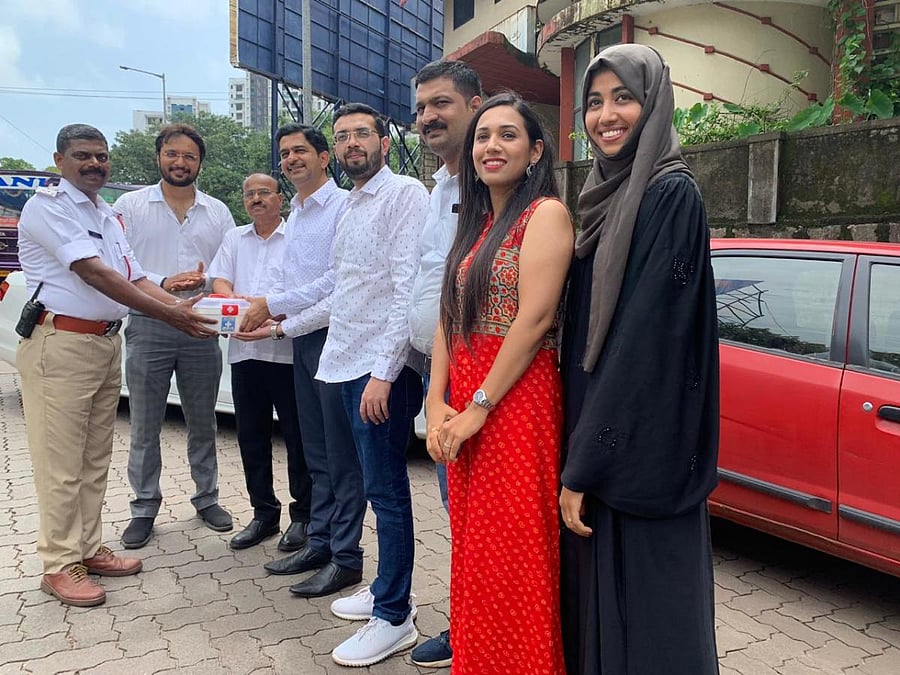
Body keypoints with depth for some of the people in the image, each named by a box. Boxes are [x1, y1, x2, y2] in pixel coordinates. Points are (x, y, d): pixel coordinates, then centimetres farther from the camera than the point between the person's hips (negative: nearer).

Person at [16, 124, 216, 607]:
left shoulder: (107, 217, 18)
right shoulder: (48, 206, -8)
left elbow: (135, 278, 11)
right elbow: (94, 273, -19)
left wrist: (184, 307, -7)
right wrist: (169, 315, -24)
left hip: (106, 343, 8)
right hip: (61, 343, -8)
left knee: (95, 458, 13)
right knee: (62, 461, -1)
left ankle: (88, 548, 24)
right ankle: (59, 565, 9)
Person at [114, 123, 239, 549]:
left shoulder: (218, 212, 10)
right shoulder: (130, 205, 2)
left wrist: (206, 281, -15)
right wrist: (163, 285, -19)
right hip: (147, 328, -2)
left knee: (202, 422, 12)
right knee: (145, 426, 6)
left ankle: (207, 497, 27)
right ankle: (144, 508, 19)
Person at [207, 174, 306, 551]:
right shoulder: (234, 238, 19)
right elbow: (219, 281, 10)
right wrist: (235, 299, -13)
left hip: (287, 350, -5)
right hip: (244, 351, 6)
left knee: (297, 435, 2)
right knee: (251, 436, 10)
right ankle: (264, 513, 23)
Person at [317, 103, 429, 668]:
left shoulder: (404, 194, -9)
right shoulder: (350, 206, 18)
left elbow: (406, 289, -17)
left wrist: (384, 373, -21)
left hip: (383, 367, -8)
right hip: (350, 363, 9)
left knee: (387, 491, -2)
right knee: (380, 487, 16)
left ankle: (394, 618, 12)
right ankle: (388, 590, 30)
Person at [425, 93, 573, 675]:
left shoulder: (546, 213, -7)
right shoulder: (476, 222, 17)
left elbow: (534, 319, -17)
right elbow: (450, 318, 11)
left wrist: (478, 407, -15)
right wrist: (437, 403, -1)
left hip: (516, 403, -8)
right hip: (463, 409, 8)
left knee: (511, 561, 1)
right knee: (473, 553, 16)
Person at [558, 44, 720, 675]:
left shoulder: (671, 194, -13)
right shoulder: (608, 196, 13)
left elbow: (646, 338, -20)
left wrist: (583, 467, -19)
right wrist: (579, 453, 12)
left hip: (644, 454, -8)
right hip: (600, 438, 8)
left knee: (643, 621, 5)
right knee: (597, 601, 19)